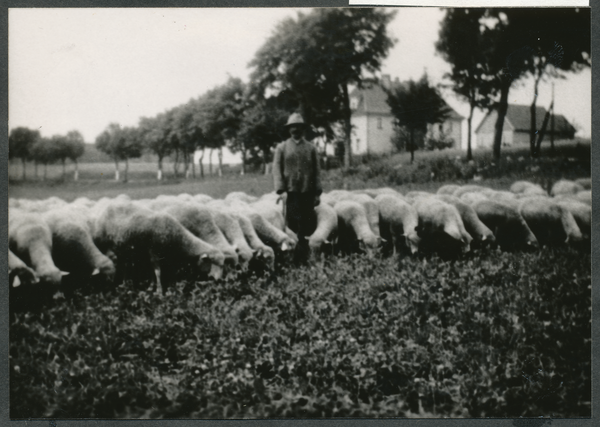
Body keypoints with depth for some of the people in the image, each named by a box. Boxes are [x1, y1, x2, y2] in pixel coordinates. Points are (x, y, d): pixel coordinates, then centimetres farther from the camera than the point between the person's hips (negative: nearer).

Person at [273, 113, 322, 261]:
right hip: (291, 192, -1)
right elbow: (277, 169, 2)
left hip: (308, 193, 1)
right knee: (293, 224, -1)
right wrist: (280, 189, -10)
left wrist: (317, 193, 1)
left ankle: (303, 254, 15)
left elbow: (317, 171, 8)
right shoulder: (282, 148, 8)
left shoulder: (311, 148, 10)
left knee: (307, 225, 3)